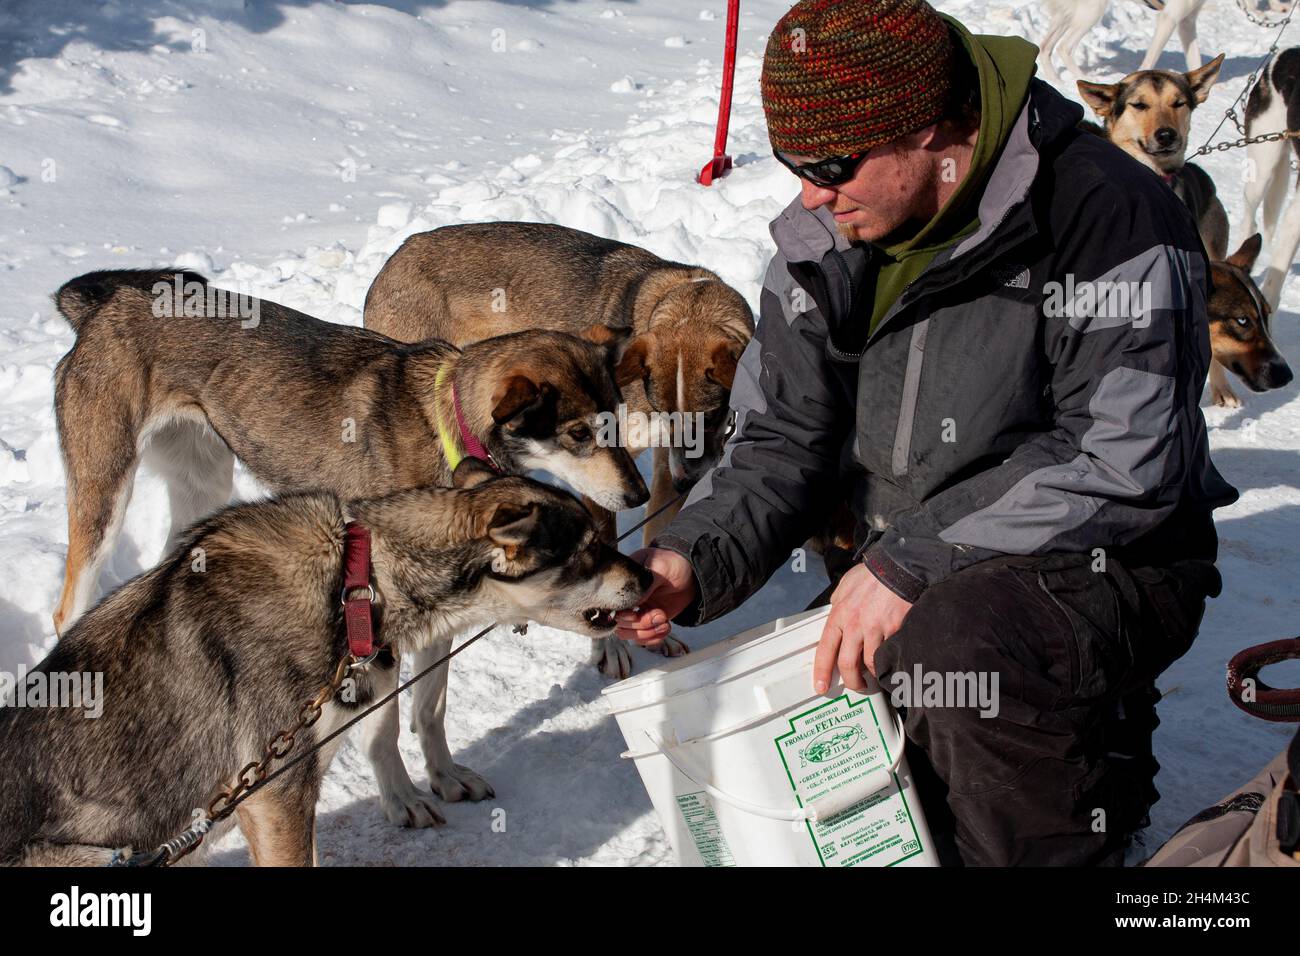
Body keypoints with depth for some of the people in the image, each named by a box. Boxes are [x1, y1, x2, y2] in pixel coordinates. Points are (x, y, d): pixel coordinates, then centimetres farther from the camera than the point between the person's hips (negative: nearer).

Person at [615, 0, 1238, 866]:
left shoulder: (1104, 217, -20)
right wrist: (695, 558, -13)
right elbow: (783, 441, 6)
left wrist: (910, 563, -27)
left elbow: (1123, 462, -24)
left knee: (947, 647, -37)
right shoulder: (823, 239, 2)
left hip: (1102, 569, -7)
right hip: (908, 578, 7)